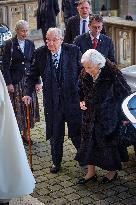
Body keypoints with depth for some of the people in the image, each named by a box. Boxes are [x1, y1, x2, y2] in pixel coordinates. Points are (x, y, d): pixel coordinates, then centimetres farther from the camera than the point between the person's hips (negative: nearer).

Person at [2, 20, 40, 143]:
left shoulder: (30, 44, 6)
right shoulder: (10, 44, -5)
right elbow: (5, 65, -6)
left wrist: (37, 81, 3)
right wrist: (8, 83, -12)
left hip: (28, 80, 3)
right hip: (15, 81, -3)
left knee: (29, 106, 4)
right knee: (17, 107, 1)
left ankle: (25, 133, 18)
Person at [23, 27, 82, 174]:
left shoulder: (73, 50, -6)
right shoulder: (40, 53, -1)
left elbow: (83, 71, 1)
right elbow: (33, 75, 7)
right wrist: (29, 93, -3)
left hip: (72, 97, -2)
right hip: (52, 100, 2)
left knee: (76, 131, 5)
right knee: (55, 134, 12)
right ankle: (56, 162, 29)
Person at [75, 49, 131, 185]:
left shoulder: (112, 73, -21)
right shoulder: (85, 74, -5)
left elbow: (125, 94, -12)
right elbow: (81, 90, 16)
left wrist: (124, 116, -9)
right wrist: (82, 101, -3)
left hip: (109, 116, -5)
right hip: (90, 116, 5)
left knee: (110, 142, 9)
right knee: (88, 143, 11)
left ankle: (113, 172, 30)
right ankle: (91, 173, 27)